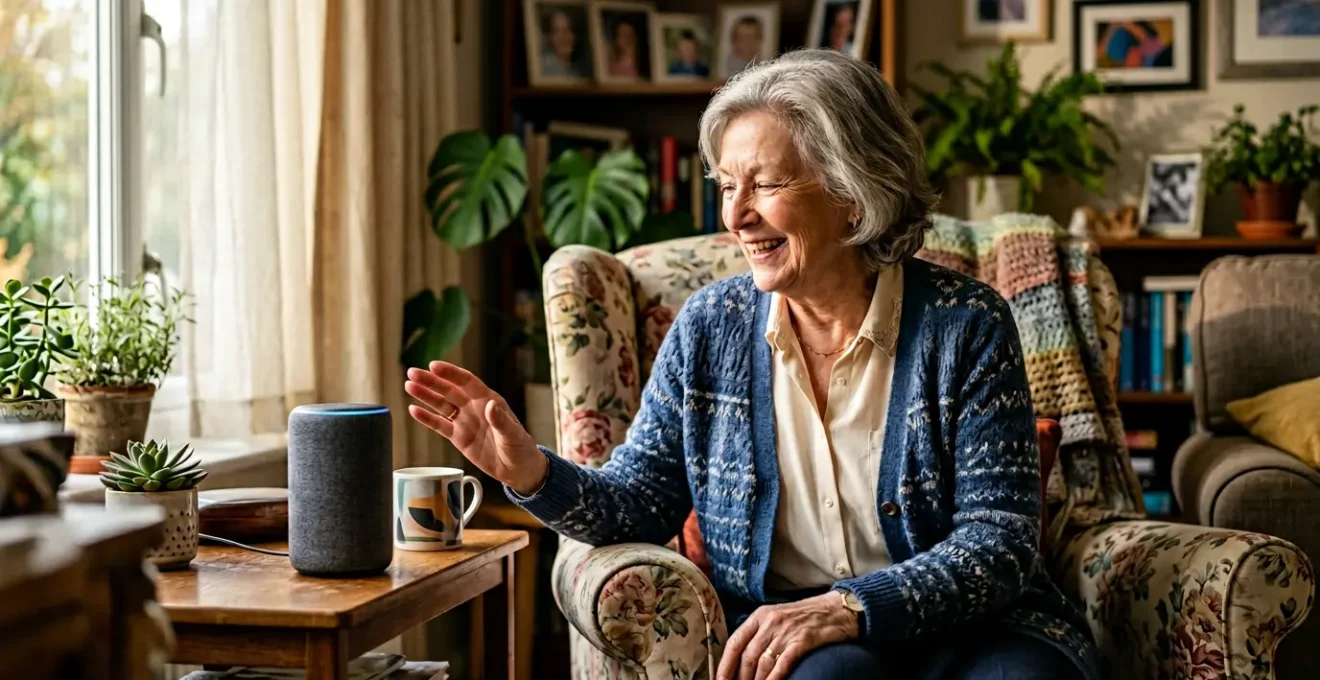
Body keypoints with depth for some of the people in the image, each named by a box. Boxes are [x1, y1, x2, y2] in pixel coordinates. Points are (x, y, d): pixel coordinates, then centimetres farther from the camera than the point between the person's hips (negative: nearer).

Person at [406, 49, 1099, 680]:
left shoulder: (964, 326, -5)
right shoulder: (709, 327, 4)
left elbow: (1001, 539, -10)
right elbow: (641, 503, 7)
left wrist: (851, 606, -25)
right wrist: (530, 472, -14)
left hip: (965, 623, 0)